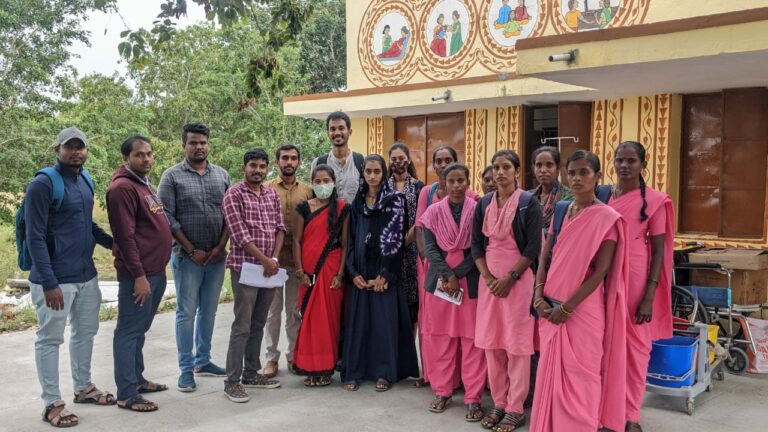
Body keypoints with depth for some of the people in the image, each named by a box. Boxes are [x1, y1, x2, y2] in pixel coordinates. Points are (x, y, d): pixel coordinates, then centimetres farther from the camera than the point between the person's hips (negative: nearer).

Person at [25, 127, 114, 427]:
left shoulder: (86, 181, 9)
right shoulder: (43, 184, -14)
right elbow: (35, 238, -17)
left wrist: (113, 242, 4)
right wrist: (49, 283, -21)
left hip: (86, 275, 8)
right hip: (56, 279, -8)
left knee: (85, 332, 18)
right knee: (50, 339, 4)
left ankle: (83, 388, 35)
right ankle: (52, 404, 14)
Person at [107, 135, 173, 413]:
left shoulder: (144, 184, 17)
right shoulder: (123, 188, -13)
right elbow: (125, 236, -19)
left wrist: (158, 270, 17)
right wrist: (139, 275, -21)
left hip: (156, 272, 10)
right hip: (139, 275, -9)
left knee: (140, 330, 17)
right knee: (129, 332, -2)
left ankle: (137, 379, 28)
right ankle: (127, 394, 3)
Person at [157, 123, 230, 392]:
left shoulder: (222, 175, 9)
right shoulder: (172, 176, -2)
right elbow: (167, 218, -7)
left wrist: (220, 246, -5)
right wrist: (192, 251, -10)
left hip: (217, 256, 4)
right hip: (187, 256, -4)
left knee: (209, 311, 11)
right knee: (187, 313, 1)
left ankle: (203, 361, 23)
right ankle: (186, 368, 9)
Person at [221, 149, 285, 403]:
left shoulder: (272, 195, 12)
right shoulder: (234, 195, -8)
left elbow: (280, 227, 8)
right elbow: (240, 235, -15)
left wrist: (274, 259, -6)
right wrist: (265, 260, -15)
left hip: (269, 268, 6)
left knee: (258, 324, 13)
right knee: (242, 326, -4)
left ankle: (251, 373, 24)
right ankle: (232, 381, 3)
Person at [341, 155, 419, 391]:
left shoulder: (394, 199, -2)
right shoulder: (358, 202, 12)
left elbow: (396, 238, -8)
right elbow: (352, 238, 8)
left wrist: (384, 274, -13)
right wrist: (354, 272, -3)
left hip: (385, 270, -4)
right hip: (361, 272, 4)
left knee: (385, 320, -1)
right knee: (359, 320, 4)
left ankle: (384, 372, 7)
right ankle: (354, 371, 10)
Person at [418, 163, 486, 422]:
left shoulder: (477, 210, 0)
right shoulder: (434, 212, 6)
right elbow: (429, 248, -2)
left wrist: (457, 276, -12)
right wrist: (447, 275, -15)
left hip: (470, 282, -2)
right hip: (439, 280, 2)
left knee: (472, 339, -1)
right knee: (440, 339, 7)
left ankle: (473, 398, 7)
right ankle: (442, 391, 20)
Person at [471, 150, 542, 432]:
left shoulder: (529, 203, -4)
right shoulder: (484, 204, 9)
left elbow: (533, 247, -9)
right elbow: (476, 243, 7)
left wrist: (510, 278, -14)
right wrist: (488, 277, -6)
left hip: (518, 279, -4)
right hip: (488, 279, 5)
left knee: (516, 343, -1)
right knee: (491, 342, 7)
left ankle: (515, 409, 8)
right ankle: (498, 403, 19)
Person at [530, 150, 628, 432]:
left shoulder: (606, 217, -9)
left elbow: (601, 271, -13)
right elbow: (544, 256, 10)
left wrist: (568, 306, -15)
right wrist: (539, 295, -4)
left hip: (583, 308, -5)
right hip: (552, 307, 5)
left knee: (578, 375, 3)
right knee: (550, 371, 12)